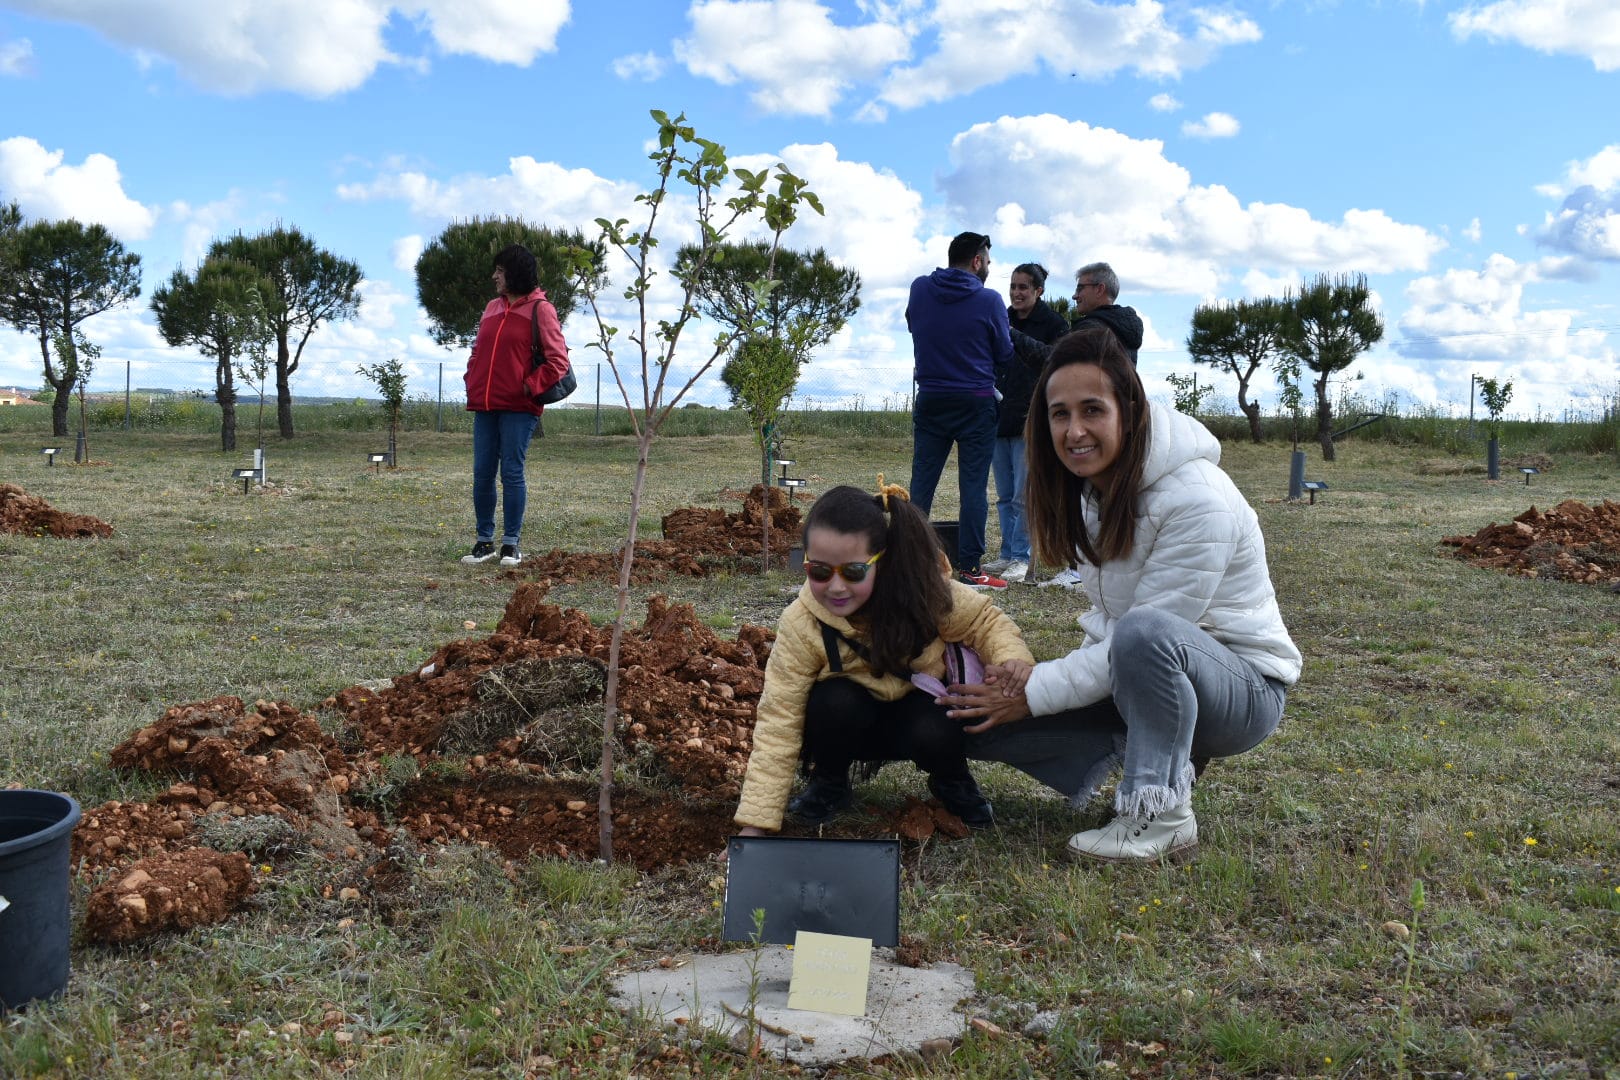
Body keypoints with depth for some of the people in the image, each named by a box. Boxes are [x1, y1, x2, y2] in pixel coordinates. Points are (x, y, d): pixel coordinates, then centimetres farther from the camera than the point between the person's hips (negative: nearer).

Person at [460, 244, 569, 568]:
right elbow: (477, 350, 23)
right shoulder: (492, 308, 16)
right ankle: (485, 541, 14)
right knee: (482, 474, 6)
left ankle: (512, 543, 6)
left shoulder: (540, 309, -4)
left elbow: (558, 360, -8)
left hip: (518, 408, -6)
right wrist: (472, 384, 11)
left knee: (512, 472, -3)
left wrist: (530, 387, -12)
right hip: (484, 407, 6)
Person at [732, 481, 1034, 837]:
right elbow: (778, 723, -28)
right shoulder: (800, 625, -29)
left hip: (920, 710, 1)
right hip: (846, 723, 0)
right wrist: (754, 824, -32)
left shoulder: (927, 591, -27)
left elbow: (986, 621, -9)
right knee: (835, 703, -33)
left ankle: (951, 782, 5)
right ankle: (828, 782, -1)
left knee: (936, 732, -32)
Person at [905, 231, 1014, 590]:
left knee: (921, 482, 8)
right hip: (976, 403, -3)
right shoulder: (989, 300, -10)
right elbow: (1004, 354, -2)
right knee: (973, 486, 0)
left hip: (929, 401, 4)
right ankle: (970, 568, 0)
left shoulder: (919, 289, 0)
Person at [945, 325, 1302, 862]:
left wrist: (1034, 693, -19)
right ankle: (1152, 751, 4)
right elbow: (1107, 620, 5)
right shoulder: (1095, 491, 0)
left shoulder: (1197, 500, -25)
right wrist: (1043, 676, -12)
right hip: (1161, 679, 7)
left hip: (1244, 690, -7)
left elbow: (1142, 634, -25)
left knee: (1144, 634, -41)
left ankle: (1162, 815, -21)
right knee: (978, 717, -7)